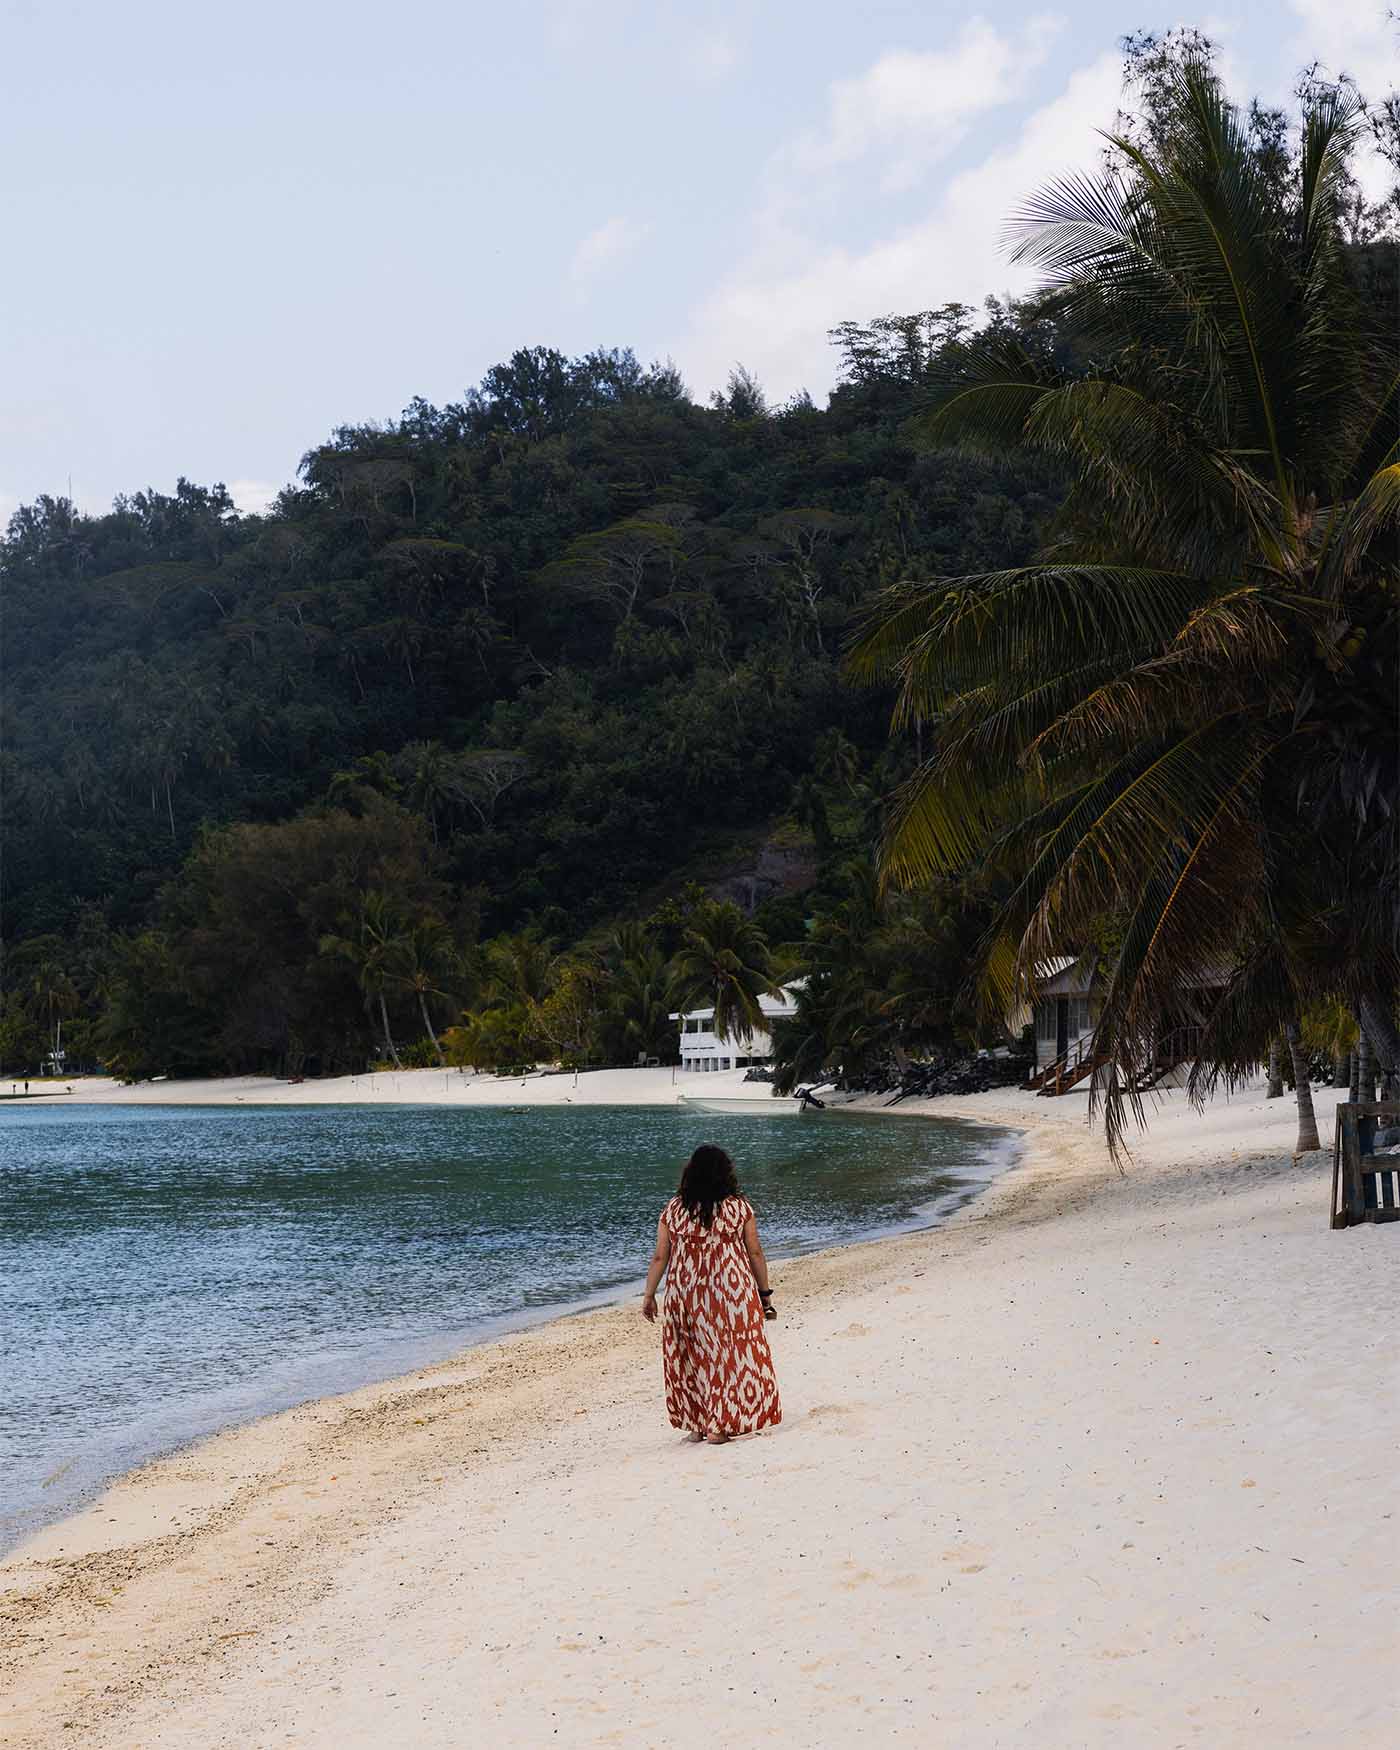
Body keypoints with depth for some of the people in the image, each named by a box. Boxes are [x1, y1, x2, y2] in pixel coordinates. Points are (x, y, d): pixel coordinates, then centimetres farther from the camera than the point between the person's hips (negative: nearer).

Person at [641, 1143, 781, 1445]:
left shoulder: (673, 1210, -1)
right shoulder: (739, 1208, -4)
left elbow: (659, 1257, 0)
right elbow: (755, 1254, 0)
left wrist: (649, 1295, 9)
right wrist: (764, 1292, 9)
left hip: (685, 1294, 2)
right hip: (731, 1294, -2)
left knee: (691, 1356, 14)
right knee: (729, 1354, 6)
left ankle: (696, 1425, 20)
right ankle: (719, 1427, 5)